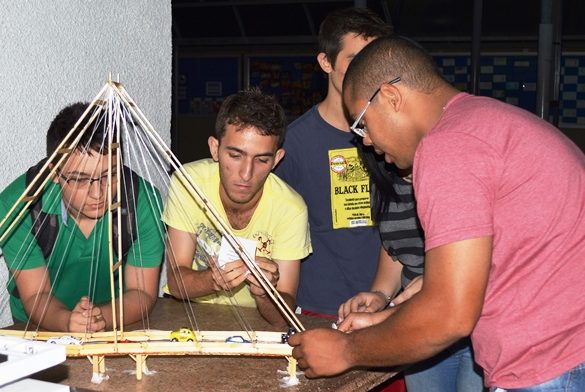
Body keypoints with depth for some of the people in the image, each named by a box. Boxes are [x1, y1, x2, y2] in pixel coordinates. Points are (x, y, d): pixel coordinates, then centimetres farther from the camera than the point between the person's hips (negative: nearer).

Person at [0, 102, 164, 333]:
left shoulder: (143, 199, -15)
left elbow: (142, 293, -11)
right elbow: (35, 297, -13)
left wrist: (103, 317, -32)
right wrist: (67, 321, -35)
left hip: (118, 328, 0)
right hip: (38, 332, 0)